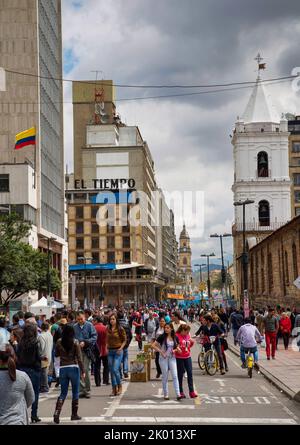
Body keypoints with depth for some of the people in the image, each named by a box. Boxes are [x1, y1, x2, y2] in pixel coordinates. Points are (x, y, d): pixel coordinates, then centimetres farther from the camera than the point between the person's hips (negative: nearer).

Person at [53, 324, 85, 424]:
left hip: (62, 368, 3)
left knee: (63, 393, 11)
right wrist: (83, 371, -4)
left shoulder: (59, 342, -1)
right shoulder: (75, 342, -9)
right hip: (74, 368, -3)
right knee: (75, 392, 12)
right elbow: (79, 358, -9)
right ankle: (74, 414, 18)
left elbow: (56, 354, 13)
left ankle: (57, 412, -7)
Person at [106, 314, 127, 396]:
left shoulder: (120, 329, -6)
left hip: (118, 351, -5)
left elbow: (124, 340, -1)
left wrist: (121, 348, -13)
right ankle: (114, 389, 13)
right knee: (111, 370, 5)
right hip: (110, 351, 5)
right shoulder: (108, 329, 7)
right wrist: (107, 347, 4)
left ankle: (119, 386, 8)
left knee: (115, 369, -13)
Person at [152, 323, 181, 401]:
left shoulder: (175, 338, 3)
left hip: (172, 358, 2)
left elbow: (177, 347, 15)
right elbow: (153, 345, -7)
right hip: (163, 358, -2)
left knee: (175, 376, -7)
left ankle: (178, 394, -10)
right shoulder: (162, 337, -6)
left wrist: (175, 350, -7)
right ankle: (166, 395, 15)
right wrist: (161, 352, -13)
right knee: (165, 377, 5)